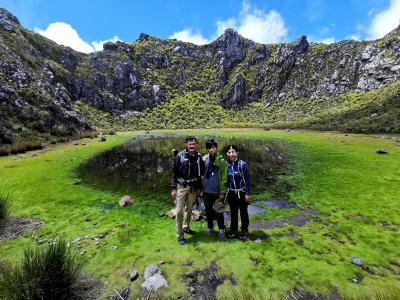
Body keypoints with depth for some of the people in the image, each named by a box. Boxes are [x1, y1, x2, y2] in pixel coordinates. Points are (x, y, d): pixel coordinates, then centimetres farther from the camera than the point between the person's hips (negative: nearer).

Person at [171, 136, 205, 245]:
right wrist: (173, 188, -9)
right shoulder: (180, 156, -10)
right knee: (179, 211, -2)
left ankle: (186, 227, 39)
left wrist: (199, 187, 9)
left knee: (189, 209, 17)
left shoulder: (198, 157, -1)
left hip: (193, 187, 3)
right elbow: (174, 172, -6)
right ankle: (180, 235, 11)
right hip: (181, 187, -3)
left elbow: (201, 173, 8)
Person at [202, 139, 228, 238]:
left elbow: (224, 177, -9)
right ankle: (210, 227, 34)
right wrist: (200, 188, 6)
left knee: (218, 211, 7)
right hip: (206, 190, 4)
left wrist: (222, 192, -10)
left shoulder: (221, 160, -9)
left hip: (217, 191, -3)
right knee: (208, 210, 16)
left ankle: (221, 229, 25)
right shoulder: (204, 159, 2)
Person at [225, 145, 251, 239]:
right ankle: (233, 229, 30)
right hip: (231, 193, 3)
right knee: (233, 212, 15)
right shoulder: (226, 164, -4)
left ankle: (244, 230, 27)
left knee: (243, 212, 11)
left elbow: (247, 179, -10)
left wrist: (247, 193, -11)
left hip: (242, 192, -3)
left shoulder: (243, 164, -14)